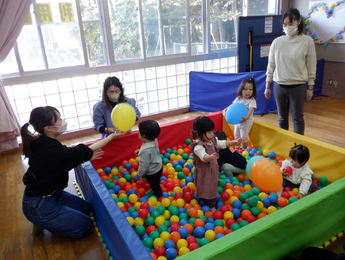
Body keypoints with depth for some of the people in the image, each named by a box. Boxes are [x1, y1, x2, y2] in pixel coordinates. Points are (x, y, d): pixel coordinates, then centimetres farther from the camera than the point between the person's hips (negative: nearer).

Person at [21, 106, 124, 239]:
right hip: (39, 207, -9)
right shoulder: (52, 150, -32)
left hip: (50, 194, 9)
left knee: (86, 208, 20)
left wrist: (86, 156, 1)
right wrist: (112, 136, -14)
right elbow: (84, 151, -21)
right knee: (86, 225, 1)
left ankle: (43, 222, 14)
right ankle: (41, 224, 6)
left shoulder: (42, 144, -4)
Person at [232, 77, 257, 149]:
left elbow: (250, 110, -30)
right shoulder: (238, 99, -2)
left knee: (244, 137, 0)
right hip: (237, 120, 6)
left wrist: (246, 117, -48)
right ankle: (237, 148, 40)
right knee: (236, 135, 18)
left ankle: (244, 150, 22)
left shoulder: (252, 100, -17)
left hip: (246, 122, -5)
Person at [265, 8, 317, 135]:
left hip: (298, 86, -2)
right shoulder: (277, 42, 1)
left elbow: (311, 66, -1)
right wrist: (267, 87, 6)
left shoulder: (307, 41, -4)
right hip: (279, 86, 2)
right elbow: (271, 66, 6)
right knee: (282, 117, 13)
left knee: (297, 118, 6)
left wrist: (310, 88, -2)